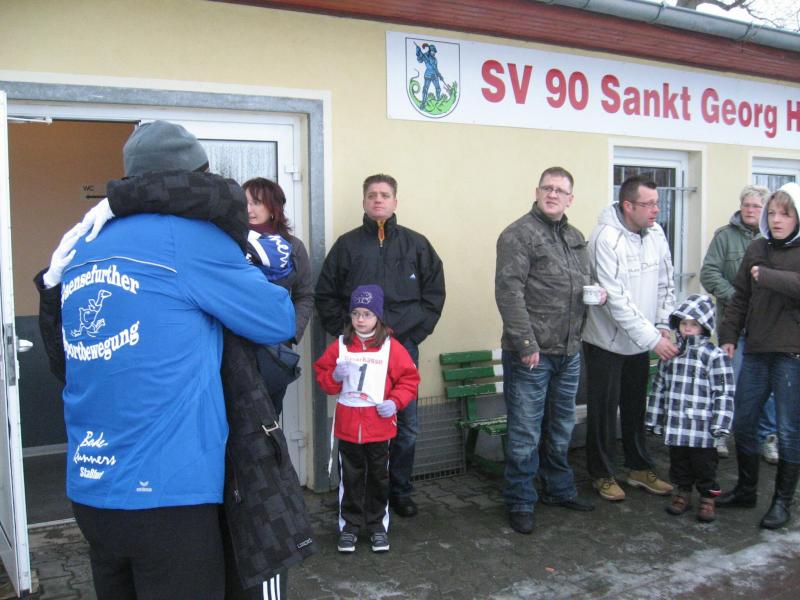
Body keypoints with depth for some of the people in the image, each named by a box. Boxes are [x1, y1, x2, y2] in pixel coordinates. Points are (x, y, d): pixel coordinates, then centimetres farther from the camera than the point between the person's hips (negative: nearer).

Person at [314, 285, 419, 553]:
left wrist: (395, 401, -15)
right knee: (350, 478, 10)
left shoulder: (391, 347, -3)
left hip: (380, 425, -1)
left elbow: (409, 379, -1)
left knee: (378, 477, 11)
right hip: (348, 424, 1)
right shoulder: (340, 346, 2)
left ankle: (378, 526, 25)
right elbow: (322, 376, 7)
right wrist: (334, 377, -14)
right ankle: (349, 526, 22)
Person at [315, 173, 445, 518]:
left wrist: (413, 332, -1)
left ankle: (400, 491, 22)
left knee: (406, 424, 7)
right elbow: (325, 296, 6)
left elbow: (434, 294, 7)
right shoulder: (347, 245, 5)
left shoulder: (416, 244, 7)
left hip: (404, 347, 1)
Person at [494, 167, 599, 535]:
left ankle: (559, 490, 36)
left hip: (569, 353, 7)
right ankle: (520, 503, 15)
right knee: (525, 434, 1)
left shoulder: (576, 238, 15)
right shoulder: (518, 235, -10)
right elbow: (508, 293, -16)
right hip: (531, 354, -7)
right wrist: (526, 343, -20)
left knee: (561, 429, 20)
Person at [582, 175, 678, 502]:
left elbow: (665, 284, 9)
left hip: (641, 340, 7)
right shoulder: (606, 238, -23)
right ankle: (603, 475, 21)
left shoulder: (656, 233, -1)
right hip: (607, 341, -6)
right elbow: (617, 300, -26)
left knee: (636, 408, 19)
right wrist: (653, 339, -25)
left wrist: (663, 325, -1)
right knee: (603, 410, 6)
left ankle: (640, 469, 33)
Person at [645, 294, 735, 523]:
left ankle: (707, 498, 26)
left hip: (702, 428, -4)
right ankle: (682, 493, 33)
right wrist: (653, 419, 12)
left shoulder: (715, 356, -10)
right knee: (678, 462, 16)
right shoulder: (670, 354, 6)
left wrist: (720, 425, -14)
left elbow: (724, 392, -10)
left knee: (704, 464, 9)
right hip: (675, 427, 4)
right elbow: (659, 387, 12)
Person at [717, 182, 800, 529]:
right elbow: (741, 298, 13)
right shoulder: (757, 249, 9)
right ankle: (746, 490, 30)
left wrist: (766, 275, -18)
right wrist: (729, 335, 8)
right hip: (757, 350, 5)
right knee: (742, 423, 11)